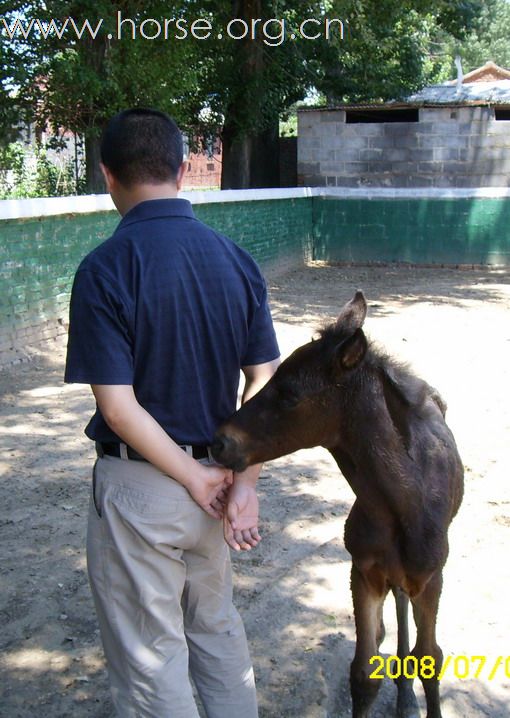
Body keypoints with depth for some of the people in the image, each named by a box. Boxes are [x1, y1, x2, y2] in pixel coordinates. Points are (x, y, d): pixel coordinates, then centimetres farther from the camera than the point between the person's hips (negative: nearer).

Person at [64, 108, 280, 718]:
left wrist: (196, 479, -12)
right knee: (217, 627, 26)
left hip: (139, 484, -5)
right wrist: (244, 480, -8)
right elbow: (265, 381, -5)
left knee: (149, 656, 13)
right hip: (214, 471, 6)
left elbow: (118, 406, -21)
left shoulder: (105, 268, -18)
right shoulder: (237, 260, -2)